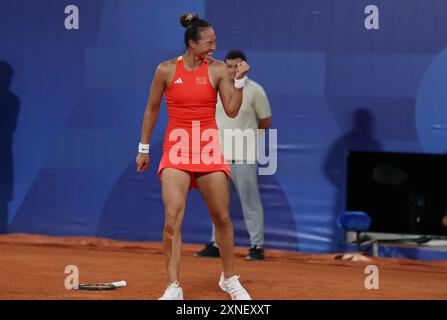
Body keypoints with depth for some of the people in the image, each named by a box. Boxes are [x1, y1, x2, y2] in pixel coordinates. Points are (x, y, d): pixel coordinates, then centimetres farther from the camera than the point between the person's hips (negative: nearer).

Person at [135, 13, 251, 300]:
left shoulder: (218, 69, 0)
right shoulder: (166, 70, -2)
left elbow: (232, 110, -4)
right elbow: (152, 110, 8)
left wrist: (240, 79, -15)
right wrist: (144, 148, 11)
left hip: (209, 148, 1)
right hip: (176, 148, -1)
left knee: (222, 218, 6)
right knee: (172, 219, -15)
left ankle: (230, 279, 26)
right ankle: (174, 288, -11)